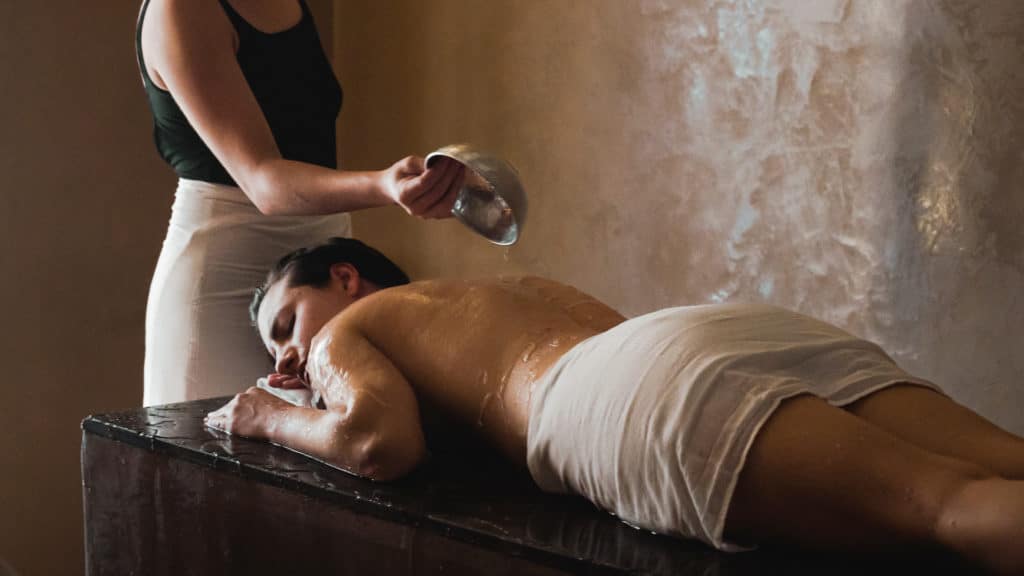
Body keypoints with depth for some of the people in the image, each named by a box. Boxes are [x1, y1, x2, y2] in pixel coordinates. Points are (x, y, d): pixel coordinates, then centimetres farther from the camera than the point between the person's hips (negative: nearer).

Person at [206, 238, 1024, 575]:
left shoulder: (343, 333, 25)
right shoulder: (512, 290, 45)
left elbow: (381, 441, 3)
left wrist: (273, 417, 26)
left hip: (646, 389, -7)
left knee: (948, 501, -28)